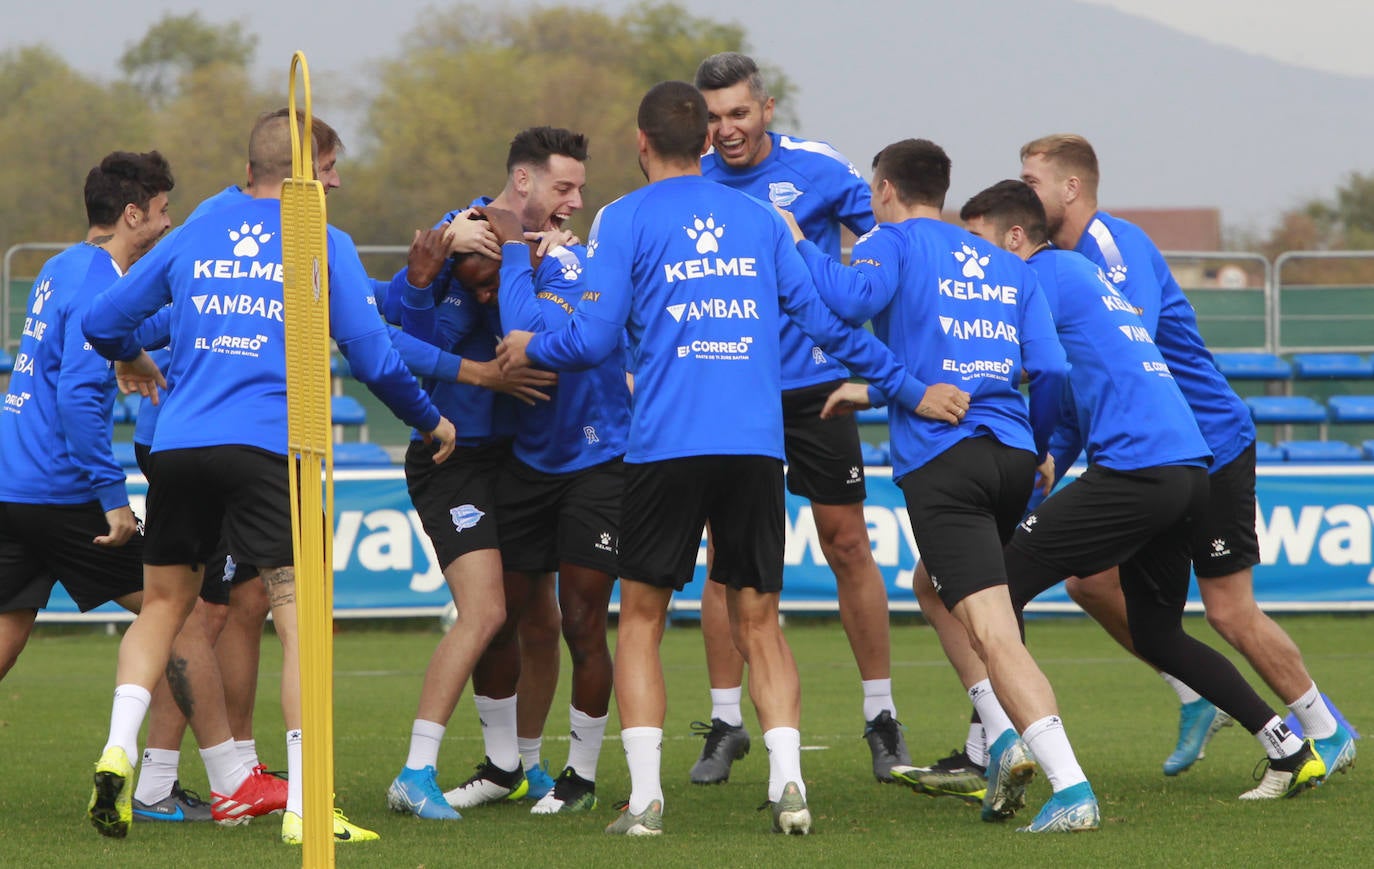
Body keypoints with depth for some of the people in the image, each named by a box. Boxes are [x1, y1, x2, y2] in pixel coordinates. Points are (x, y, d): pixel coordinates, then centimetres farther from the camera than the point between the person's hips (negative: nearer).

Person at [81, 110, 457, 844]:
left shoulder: (193, 239, 15)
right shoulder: (326, 246, 5)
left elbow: (101, 321, 20)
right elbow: (373, 357, 3)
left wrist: (130, 360, 42)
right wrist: (430, 421, 19)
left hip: (178, 446, 4)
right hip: (266, 449, -4)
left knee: (162, 604, 19)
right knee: (299, 615, -4)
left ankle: (118, 748, 0)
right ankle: (303, 805, -11)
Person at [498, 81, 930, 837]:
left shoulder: (626, 219, 2)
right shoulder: (759, 219, 13)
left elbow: (595, 337, -3)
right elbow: (825, 320, 13)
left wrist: (530, 348, 17)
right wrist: (907, 387, 23)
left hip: (666, 443, -3)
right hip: (755, 446, 3)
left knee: (641, 619, 8)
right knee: (758, 624, 9)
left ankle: (645, 795, -1)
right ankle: (787, 780, -8)